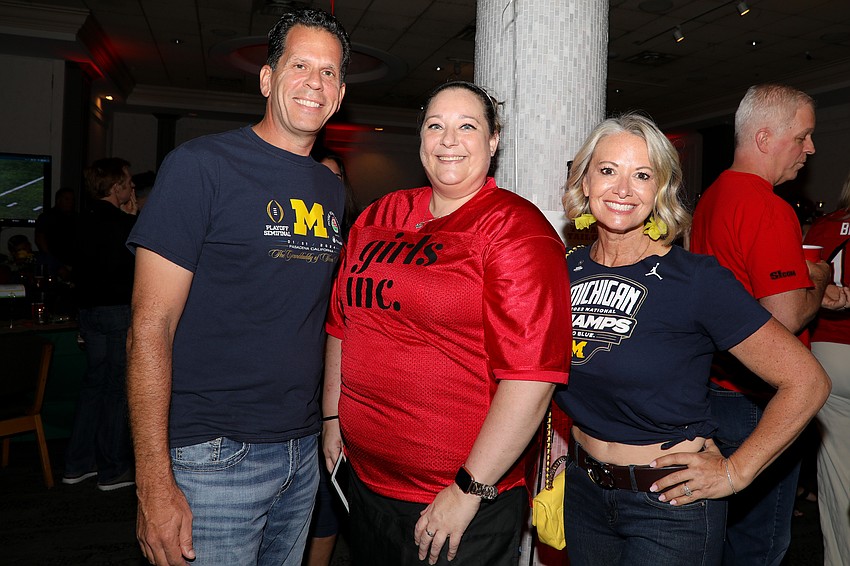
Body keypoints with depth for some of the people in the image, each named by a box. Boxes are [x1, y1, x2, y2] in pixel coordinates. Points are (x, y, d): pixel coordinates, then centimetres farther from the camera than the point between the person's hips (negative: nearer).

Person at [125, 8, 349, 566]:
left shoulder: (332, 190, 9)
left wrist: (331, 423, 9)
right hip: (214, 457, -6)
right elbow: (150, 328, -14)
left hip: (303, 452, 6)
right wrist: (154, 483, -17)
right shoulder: (202, 165, -10)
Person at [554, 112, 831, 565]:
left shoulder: (695, 280, -17)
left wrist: (733, 473, -12)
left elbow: (806, 381, -13)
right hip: (582, 491, 5)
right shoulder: (566, 272, -2)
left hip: (670, 504, -4)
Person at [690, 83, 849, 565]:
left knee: (727, 525, 23)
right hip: (759, 401, -9)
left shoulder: (711, 197, 10)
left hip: (717, 391, 9)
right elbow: (788, 318, -25)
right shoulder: (770, 209, -21)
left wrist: (806, 287, 14)